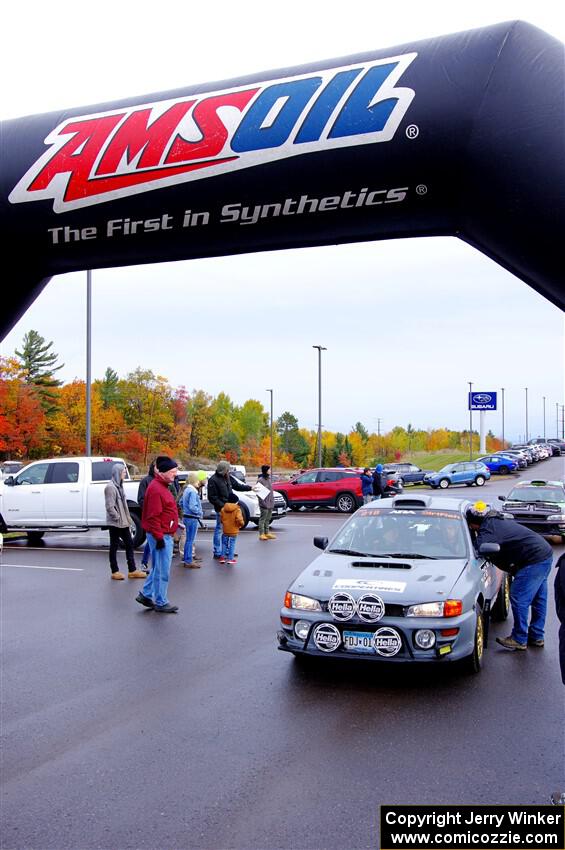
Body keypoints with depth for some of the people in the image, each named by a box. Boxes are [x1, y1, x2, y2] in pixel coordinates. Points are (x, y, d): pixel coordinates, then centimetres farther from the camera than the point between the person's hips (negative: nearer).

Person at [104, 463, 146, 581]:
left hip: (123, 522, 9)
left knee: (129, 544, 10)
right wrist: (118, 518, -17)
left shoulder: (119, 485, 13)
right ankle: (115, 572, 11)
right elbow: (110, 507, -20)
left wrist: (127, 519, 12)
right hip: (115, 523, -9)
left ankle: (132, 570, 15)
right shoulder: (110, 487, -16)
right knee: (114, 546, 2)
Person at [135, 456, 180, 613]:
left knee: (158, 568, 19)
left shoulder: (162, 486, 15)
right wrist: (159, 537, -22)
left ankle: (146, 595, 28)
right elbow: (153, 516, -22)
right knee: (162, 571, -1)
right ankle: (161, 603, 8)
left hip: (165, 535, 11)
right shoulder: (156, 489, -18)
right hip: (161, 536, -11)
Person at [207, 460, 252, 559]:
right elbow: (212, 497, -16)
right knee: (219, 530, -3)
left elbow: (237, 485, 23)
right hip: (221, 509, -8)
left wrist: (250, 488, 19)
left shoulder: (227, 478, 10)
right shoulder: (213, 480, -14)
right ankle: (217, 553, 5)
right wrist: (222, 505, -20)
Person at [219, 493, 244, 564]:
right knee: (232, 545, 4)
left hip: (225, 531, 3)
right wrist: (242, 524, -1)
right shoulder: (237, 510, -13)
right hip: (233, 531, -3)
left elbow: (221, 519, 6)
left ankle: (222, 557, 15)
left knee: (224, 544, 15)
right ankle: (230, 558, 5)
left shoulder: (223, 509, 0)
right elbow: (239, 520, -21)